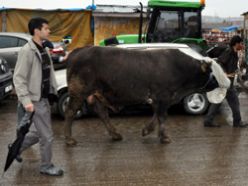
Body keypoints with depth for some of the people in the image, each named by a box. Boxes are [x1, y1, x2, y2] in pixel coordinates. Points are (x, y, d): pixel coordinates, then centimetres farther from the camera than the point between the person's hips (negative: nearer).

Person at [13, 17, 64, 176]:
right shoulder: (27, 51, -17)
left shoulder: (44, 50, 11)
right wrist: (26, 101, -25)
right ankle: (46, 167, 18)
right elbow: (18, 78, -20)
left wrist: (53, 91, 10)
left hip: (44, 98, 9)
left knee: (38, 132, 20)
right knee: (47, 136, 0)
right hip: (35, 101, -9)